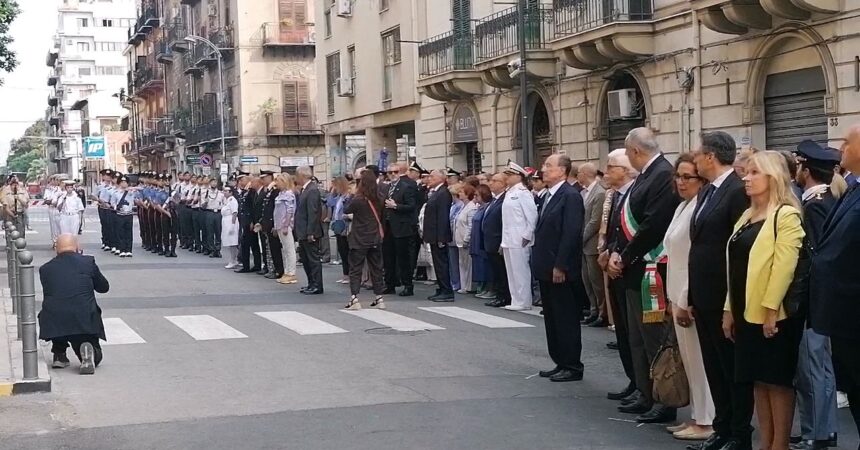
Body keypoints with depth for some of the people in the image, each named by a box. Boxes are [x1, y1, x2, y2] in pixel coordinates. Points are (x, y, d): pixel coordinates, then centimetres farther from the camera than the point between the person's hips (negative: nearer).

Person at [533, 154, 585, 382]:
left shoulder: (570, 196, -13)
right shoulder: (549, 196, 14)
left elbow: (571, 233, -19)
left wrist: (560, 266, -21)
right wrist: (539, 263, 12)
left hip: (560, 270, -9)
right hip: (546, 269, 9)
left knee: (566, 318, -2)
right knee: (552, 318, 13)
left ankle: (573, 366, 6)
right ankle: (560, 363, 21)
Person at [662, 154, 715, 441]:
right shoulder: (682, 207, 13)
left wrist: (687, 301, -17)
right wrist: (673, 297, 15)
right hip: (679, 296, 9)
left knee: (699, 360, -2)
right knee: (689, 360, 13)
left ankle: (706, 423, 5)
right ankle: (697, 417, 21)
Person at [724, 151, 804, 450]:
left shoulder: (786, 215, -10)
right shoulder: (747, 217, 15)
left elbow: (784, 266, -17)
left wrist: (771, 310, -21)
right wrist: (730, 309, 11)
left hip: (773, 314, -8)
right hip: (748, 312, 8)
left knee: (778, 380, -1)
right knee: (758, 380, 10)